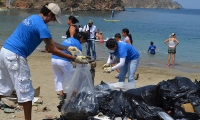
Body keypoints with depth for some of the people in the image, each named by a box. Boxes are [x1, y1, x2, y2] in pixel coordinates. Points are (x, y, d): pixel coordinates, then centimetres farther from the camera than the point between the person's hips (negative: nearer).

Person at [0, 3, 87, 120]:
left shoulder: (33, 18, 15)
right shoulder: (42, 26, -15)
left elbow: (50, 42, 21)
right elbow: (53, 50, -13)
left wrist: (67, 48, 19)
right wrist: (74, 59, -8)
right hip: (15, 57, -10)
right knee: (26, 92, 0)